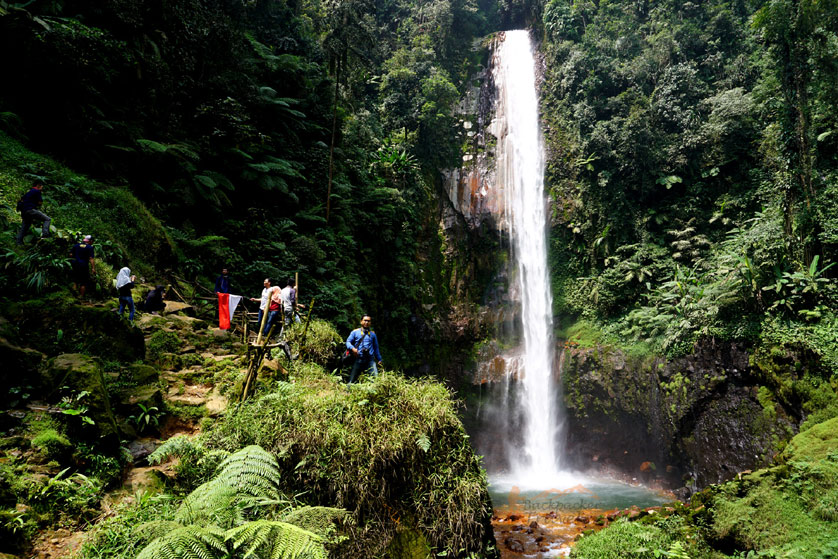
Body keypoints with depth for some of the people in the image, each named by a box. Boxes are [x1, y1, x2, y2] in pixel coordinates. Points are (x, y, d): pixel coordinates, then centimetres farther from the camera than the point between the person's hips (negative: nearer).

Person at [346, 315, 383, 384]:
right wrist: (352, 348, -16)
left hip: (370, 360, 1)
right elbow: (348, 342, 5)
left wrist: (379, 360, 19)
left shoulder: (373, 334, 16)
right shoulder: (355, 332, 10)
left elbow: (376, 348, 22)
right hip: (358, 359, -1)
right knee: (352, 379, 0)